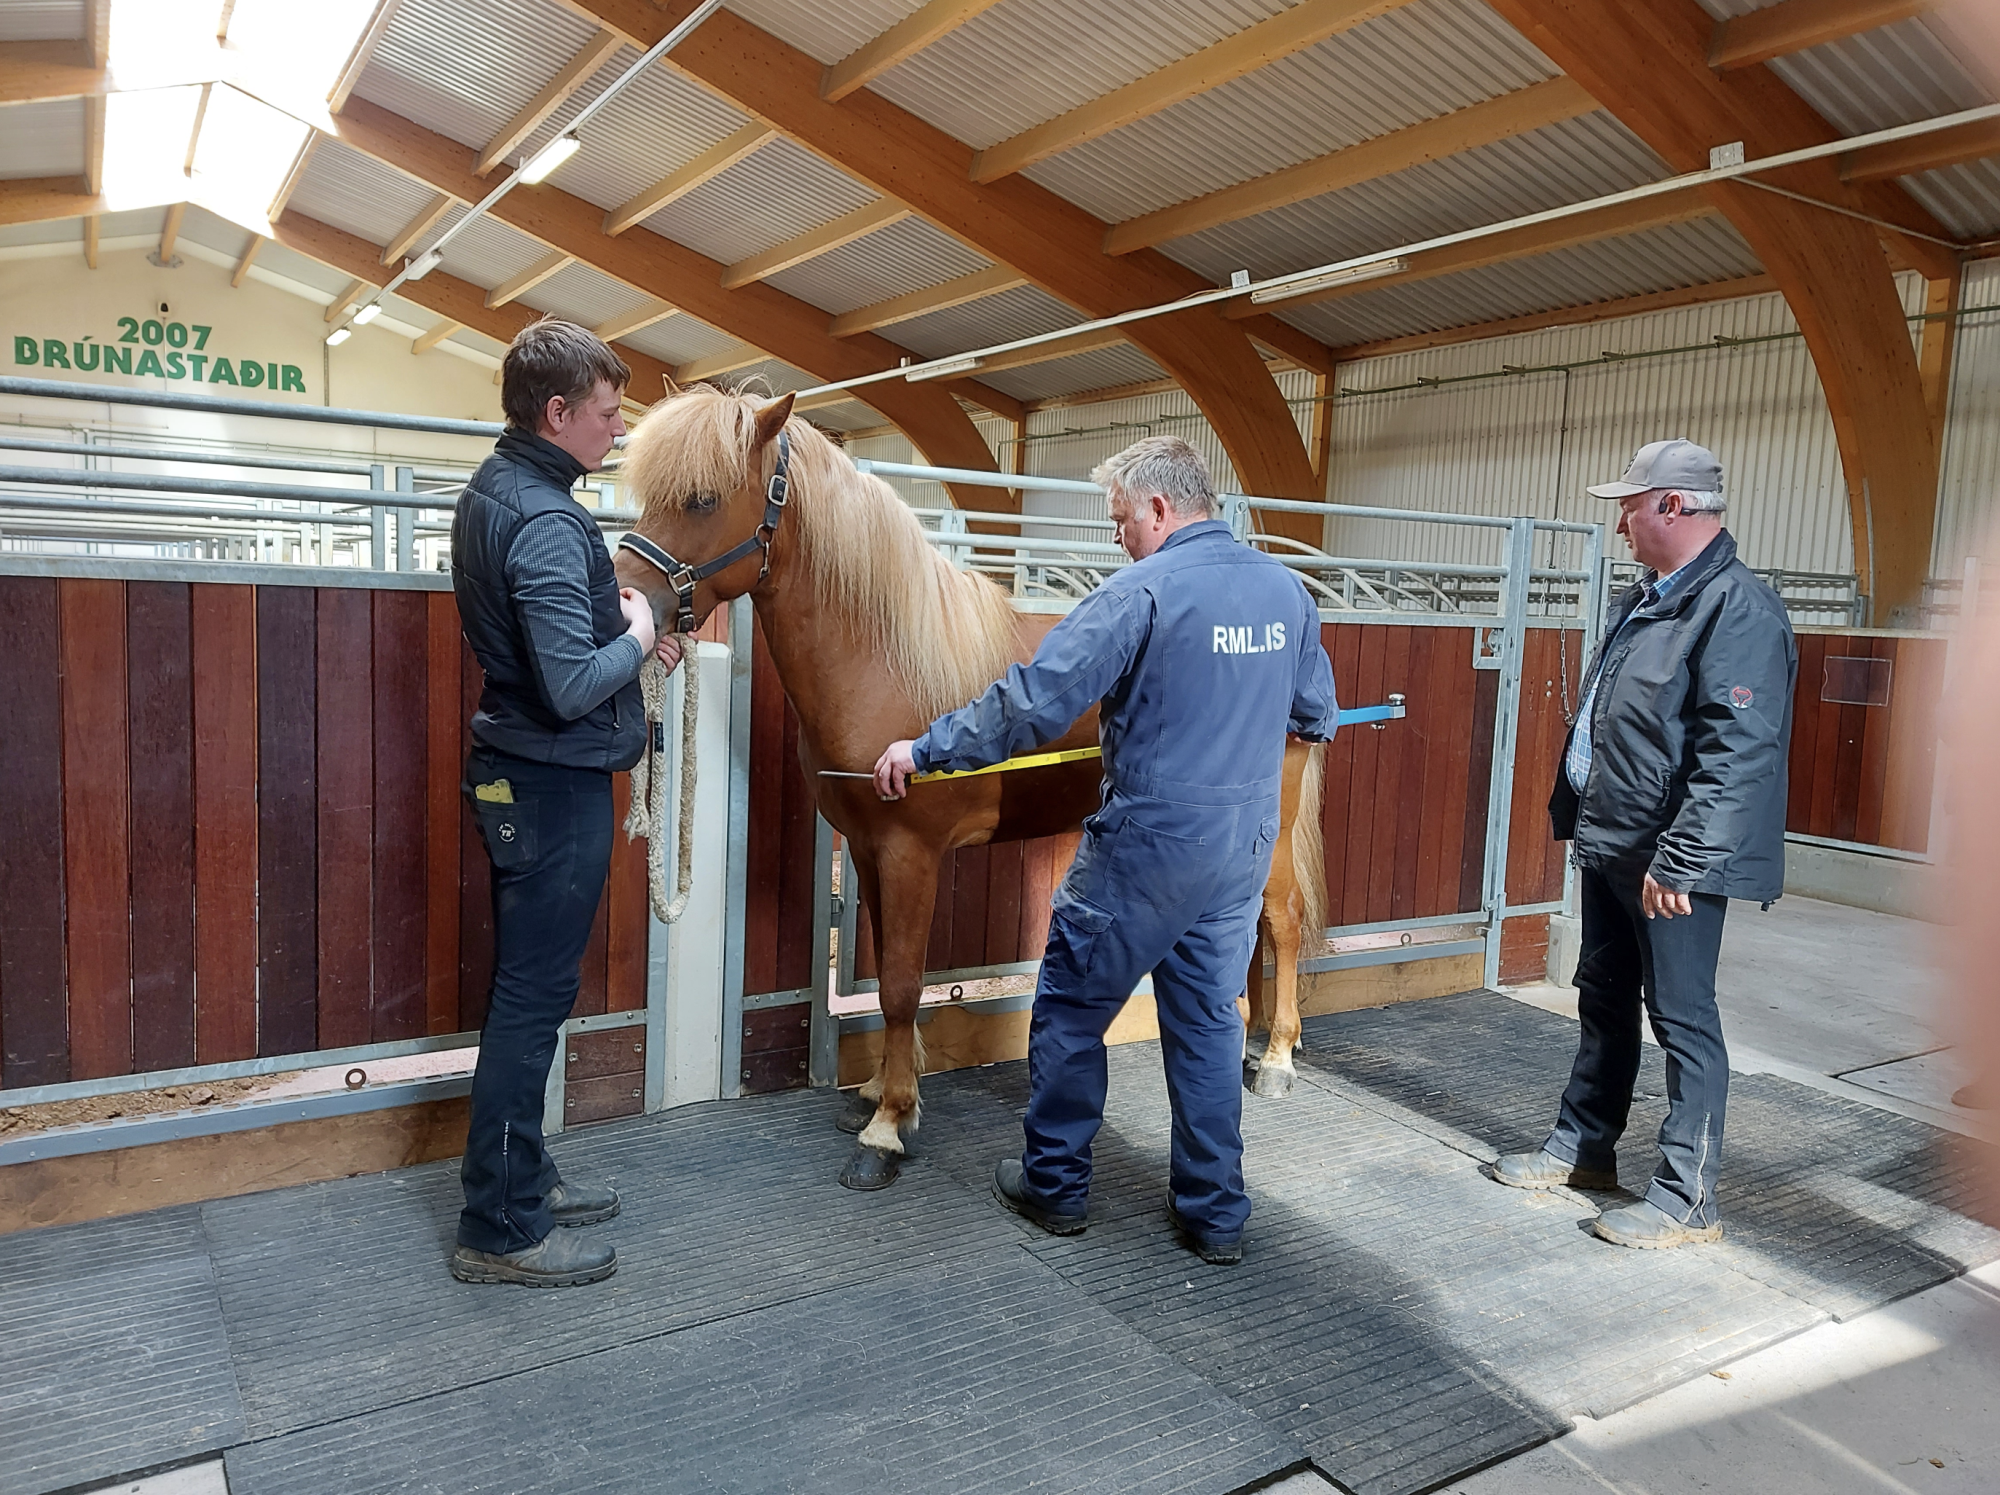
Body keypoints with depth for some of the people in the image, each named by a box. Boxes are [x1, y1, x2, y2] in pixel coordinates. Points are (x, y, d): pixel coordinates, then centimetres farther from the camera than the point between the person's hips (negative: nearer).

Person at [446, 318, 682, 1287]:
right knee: (533, 999, 0)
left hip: (517, 774, 10)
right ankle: (499, 1230, 13)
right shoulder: (547, 524, -22)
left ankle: (520, 1177, 34)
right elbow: (574, 686, -28)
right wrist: (636, 636, -10)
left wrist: (622, 627, 9)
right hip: (557, 784, -10)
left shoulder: (490, 494, 10)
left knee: (528, 990, 19)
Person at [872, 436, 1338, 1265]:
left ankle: (1055, 1184, 25)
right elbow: (1317, 714, 17)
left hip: (1147, 846, -6)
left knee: (1071, 1010, 12)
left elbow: (1034, 701, -21)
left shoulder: (1143, 590, -17)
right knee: (1209, 1020, 16)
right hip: (1245, 848, 7)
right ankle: (1216, 1213, 23)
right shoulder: (1287, 590, 4)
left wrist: (925, 748, -12)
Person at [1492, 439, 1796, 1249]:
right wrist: (1571, 811, 20)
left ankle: (1687, 1197, 14)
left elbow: (1737, 754, -25)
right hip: (1608, 847, 9)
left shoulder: (1738, 608, -17)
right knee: (1604, 1001, 19)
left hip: (1670, 861, -9)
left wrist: (1679, 862, -28)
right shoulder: (1643, 600, 13)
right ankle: (1583, 1147, 34)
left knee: (1683, 1019, 1)